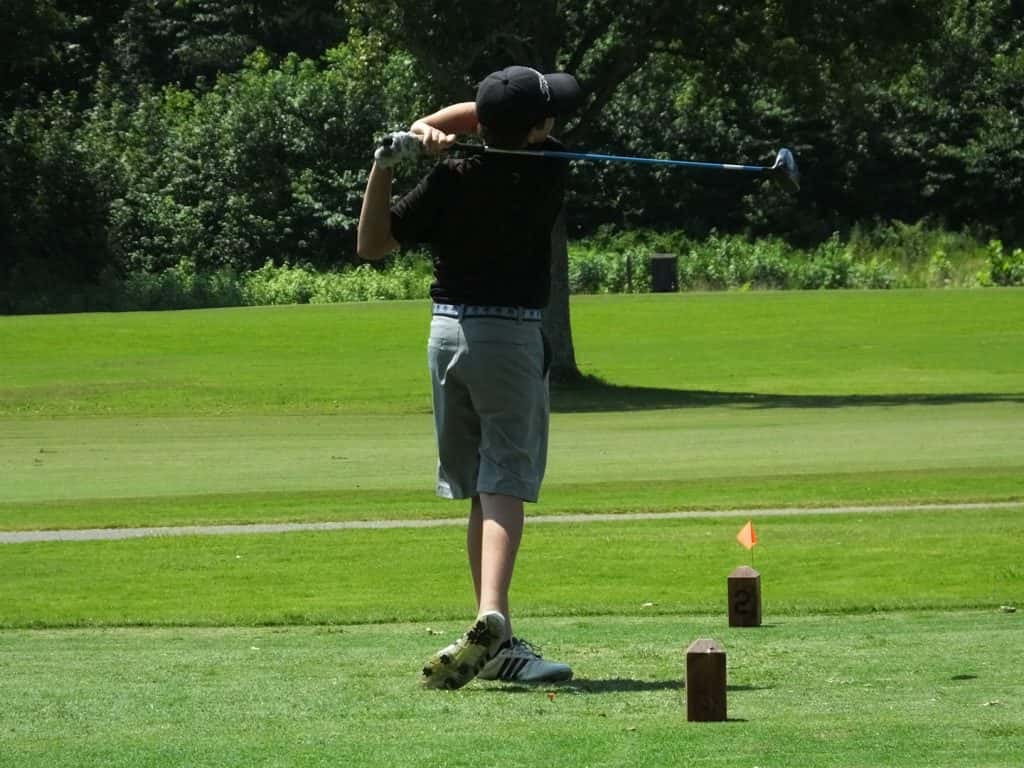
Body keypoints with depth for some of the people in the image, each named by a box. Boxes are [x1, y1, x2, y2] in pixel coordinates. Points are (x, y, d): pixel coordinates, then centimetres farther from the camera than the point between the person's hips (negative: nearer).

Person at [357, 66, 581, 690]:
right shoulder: (549, 174, -6)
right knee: (505, 485, -10)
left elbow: (373, 245, 2)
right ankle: (490, 619, -32)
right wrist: (435, 130, -6)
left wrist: (386, 164, -6)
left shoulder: (450, 182, -5)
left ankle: (500, 641, 16)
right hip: (511, 336, -3)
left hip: (448, 333, 3)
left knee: (481, 489, 13)